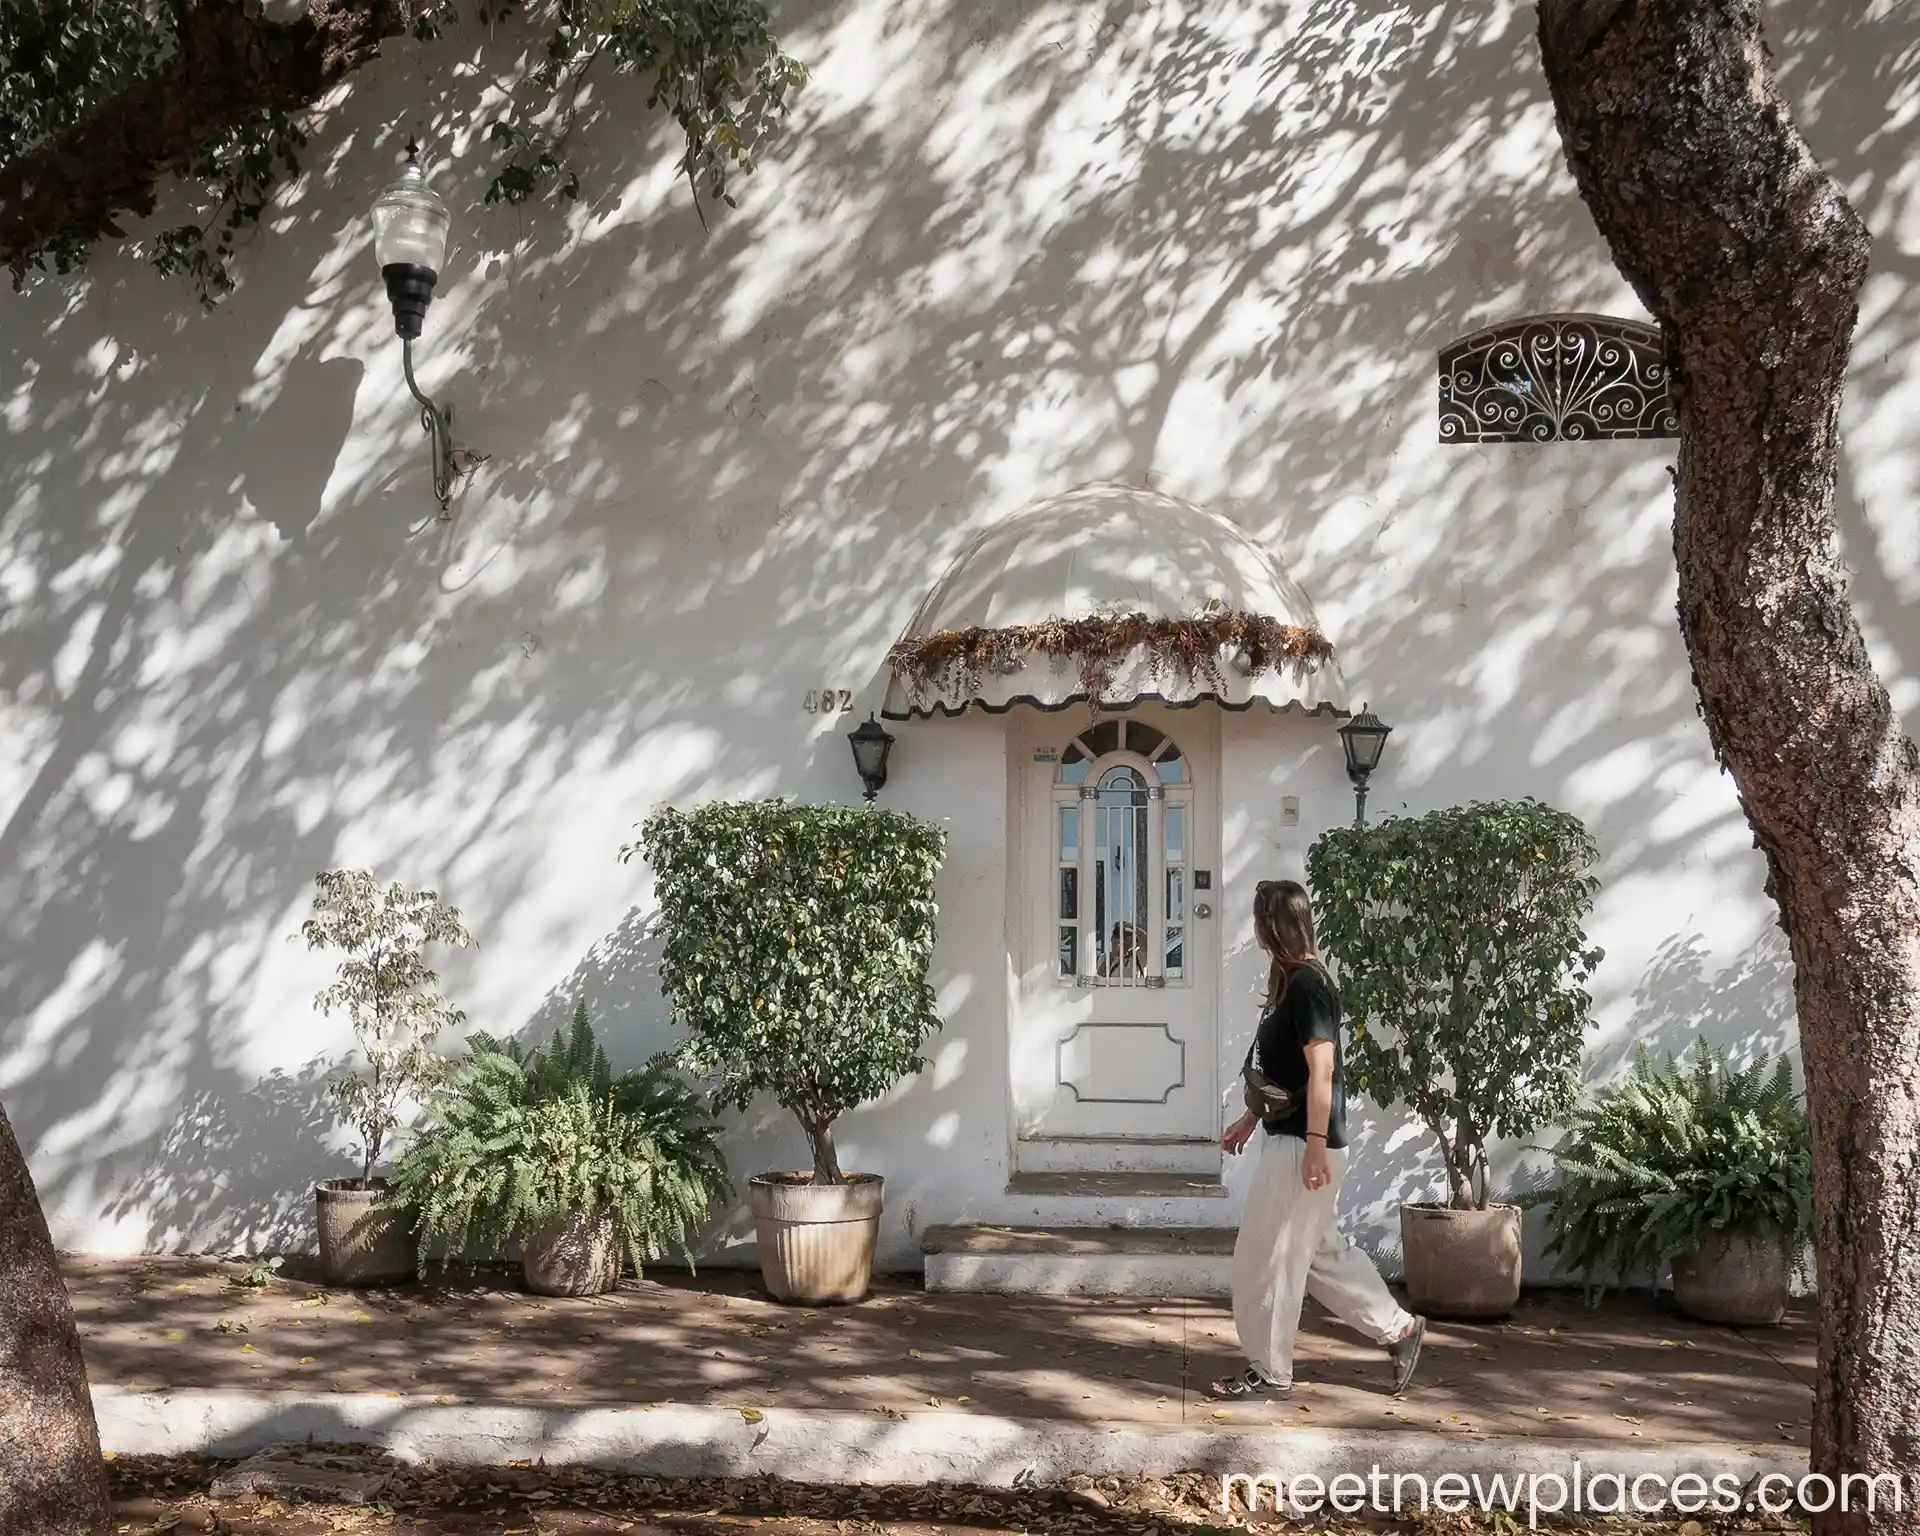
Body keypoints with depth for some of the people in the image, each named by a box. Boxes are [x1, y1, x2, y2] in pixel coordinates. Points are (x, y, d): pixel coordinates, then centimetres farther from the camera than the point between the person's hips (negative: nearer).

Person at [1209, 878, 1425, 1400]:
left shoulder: (1307, 984, -17)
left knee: (1266, 1258, -1)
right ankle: (1398, 1328, 26)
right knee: (1323, 1251, 17)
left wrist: (1315, 1144, -23)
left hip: (1301, 1143, -10)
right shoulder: (1293, 981, 13)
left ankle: (1269, 1371, 9)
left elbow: (1321, 1069, -21)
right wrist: (1249, 1120, 25)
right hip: (1289, 1137, 10)